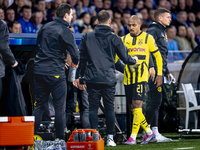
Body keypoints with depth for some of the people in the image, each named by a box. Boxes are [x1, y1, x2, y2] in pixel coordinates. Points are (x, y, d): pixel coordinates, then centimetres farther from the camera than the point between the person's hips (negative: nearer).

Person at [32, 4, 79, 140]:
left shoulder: (45, 27, 12)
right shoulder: (65, 31, -8)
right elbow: (74, 53, -9)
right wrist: (75, 62, 15)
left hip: (39, 70, 6)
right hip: (55, 72, -6)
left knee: (39, 105, 12)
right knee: (60, 106, 2)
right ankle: (60, 138, 2)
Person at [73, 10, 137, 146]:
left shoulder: (87, 37, 6)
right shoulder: (114, 38, 0)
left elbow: (81, 58, 9)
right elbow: (125, 58, 4)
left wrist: (79, 77, 17)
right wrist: (134, 60, 27)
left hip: (92, 79, 1)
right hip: (109, 79, -1)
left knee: (93, 107, 4)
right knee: (109, 108, 4)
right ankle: (110, 138, 4)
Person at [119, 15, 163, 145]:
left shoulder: (148, 38, 2)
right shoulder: (124, 39, 11)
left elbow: (158, 56, 7)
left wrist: (159, 74, 1)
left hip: (141, 77, -5)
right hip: (128, 78, 5)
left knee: (137, 105, -15)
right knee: (132, 108, 5)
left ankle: (133, 137, -18)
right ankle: (149, 132, 20)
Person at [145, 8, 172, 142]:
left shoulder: (162, 32, 23)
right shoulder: (153, 30, -8)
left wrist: (167, 72, 25)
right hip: (154, 71, -10)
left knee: (156, 102, 8)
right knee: (156, 101, -12)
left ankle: (155, 133, 9)